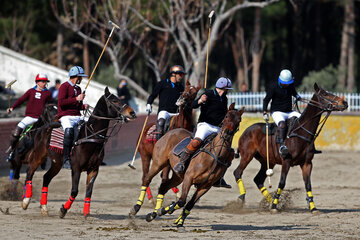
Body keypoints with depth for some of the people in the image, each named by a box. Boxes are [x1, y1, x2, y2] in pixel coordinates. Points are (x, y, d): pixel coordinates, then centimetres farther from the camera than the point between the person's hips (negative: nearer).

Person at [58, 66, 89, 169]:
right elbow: (61, 102, -15)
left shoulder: (78, 88, 22)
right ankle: (66, 160, -30)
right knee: (69, 130, -33)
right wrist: (76, 99, -16)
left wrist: (84, 106, 10)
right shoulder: (64, 86, -3)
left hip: (77, 116, 8)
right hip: (65, 116, -8)